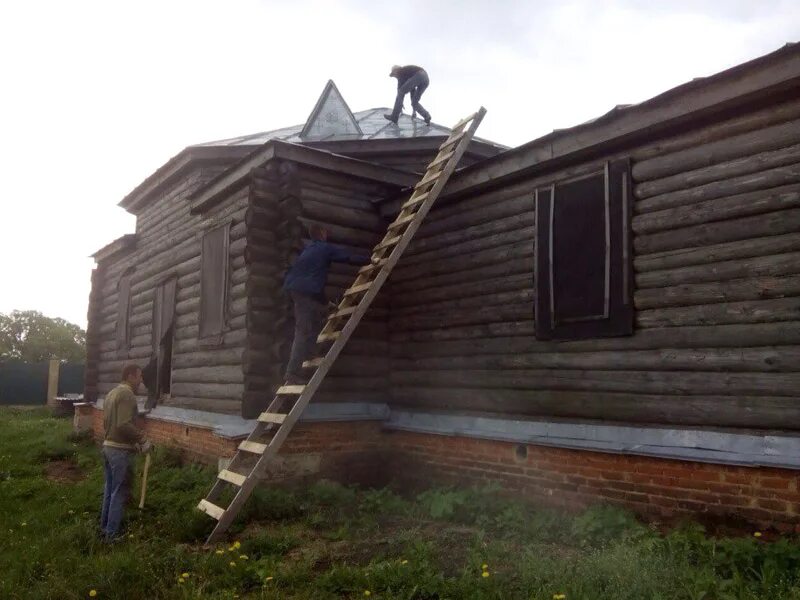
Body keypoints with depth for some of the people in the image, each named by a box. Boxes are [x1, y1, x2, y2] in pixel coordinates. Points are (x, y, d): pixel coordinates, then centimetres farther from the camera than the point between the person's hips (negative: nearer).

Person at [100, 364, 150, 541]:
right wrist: (142, 440, -16)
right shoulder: (127, 394, -17)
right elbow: (124, 425, -27)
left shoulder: (111, 393, 14)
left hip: (108, 446, 9)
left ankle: (104, 526, 28)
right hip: (120, 450, -9)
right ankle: (112, 533, 7)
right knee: (120, 492, 0)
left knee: (109, 489, 18)